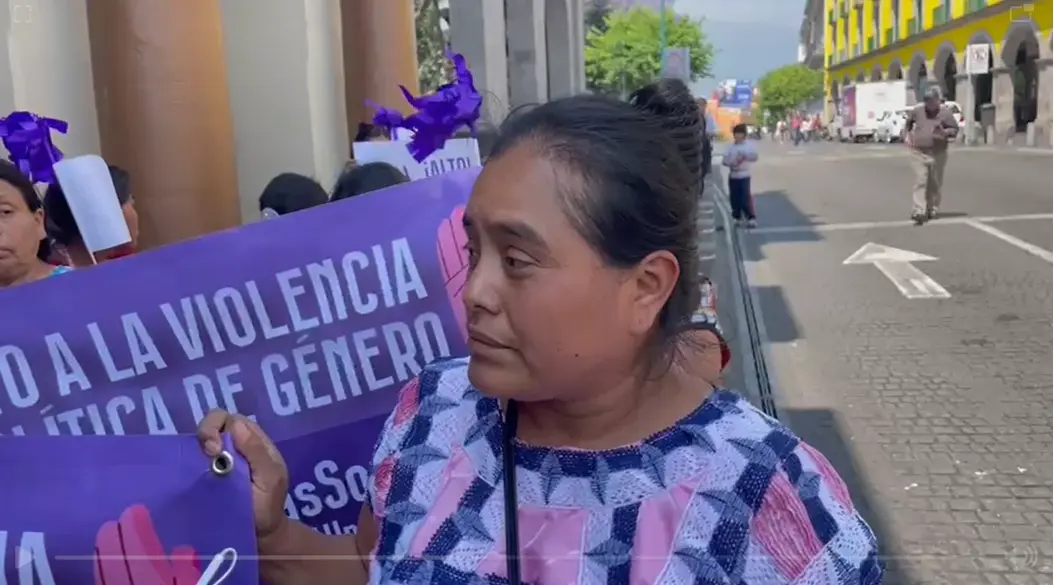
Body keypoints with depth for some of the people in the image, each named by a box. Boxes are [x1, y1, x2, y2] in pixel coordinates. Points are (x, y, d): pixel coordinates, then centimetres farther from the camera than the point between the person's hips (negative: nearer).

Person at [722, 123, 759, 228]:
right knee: (734, 198, 7)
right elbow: (724, 160, 3)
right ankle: (737, 218, 21)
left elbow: (755, 157, -14)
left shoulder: (748, 146, -2)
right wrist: (730, 163, -18)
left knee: (745, 198, -8)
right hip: (733, 176, 3)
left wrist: (745, 156, -31)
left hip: (744, 176, -3)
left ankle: (751, 218, -1)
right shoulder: (731, 147, 6)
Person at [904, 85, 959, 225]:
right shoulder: (917, 110, 3)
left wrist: (945, 132, -16)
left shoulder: (945, 113, -2)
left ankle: (932, 210, 23)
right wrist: (907, 135, 8)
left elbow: (955, 129, 4)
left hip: (938, 153, 0)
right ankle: (918, 212, -18)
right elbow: (908, 122, 21)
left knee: (935, 184, 9)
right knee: (920, 181, -11)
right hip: (919, 152, 0)